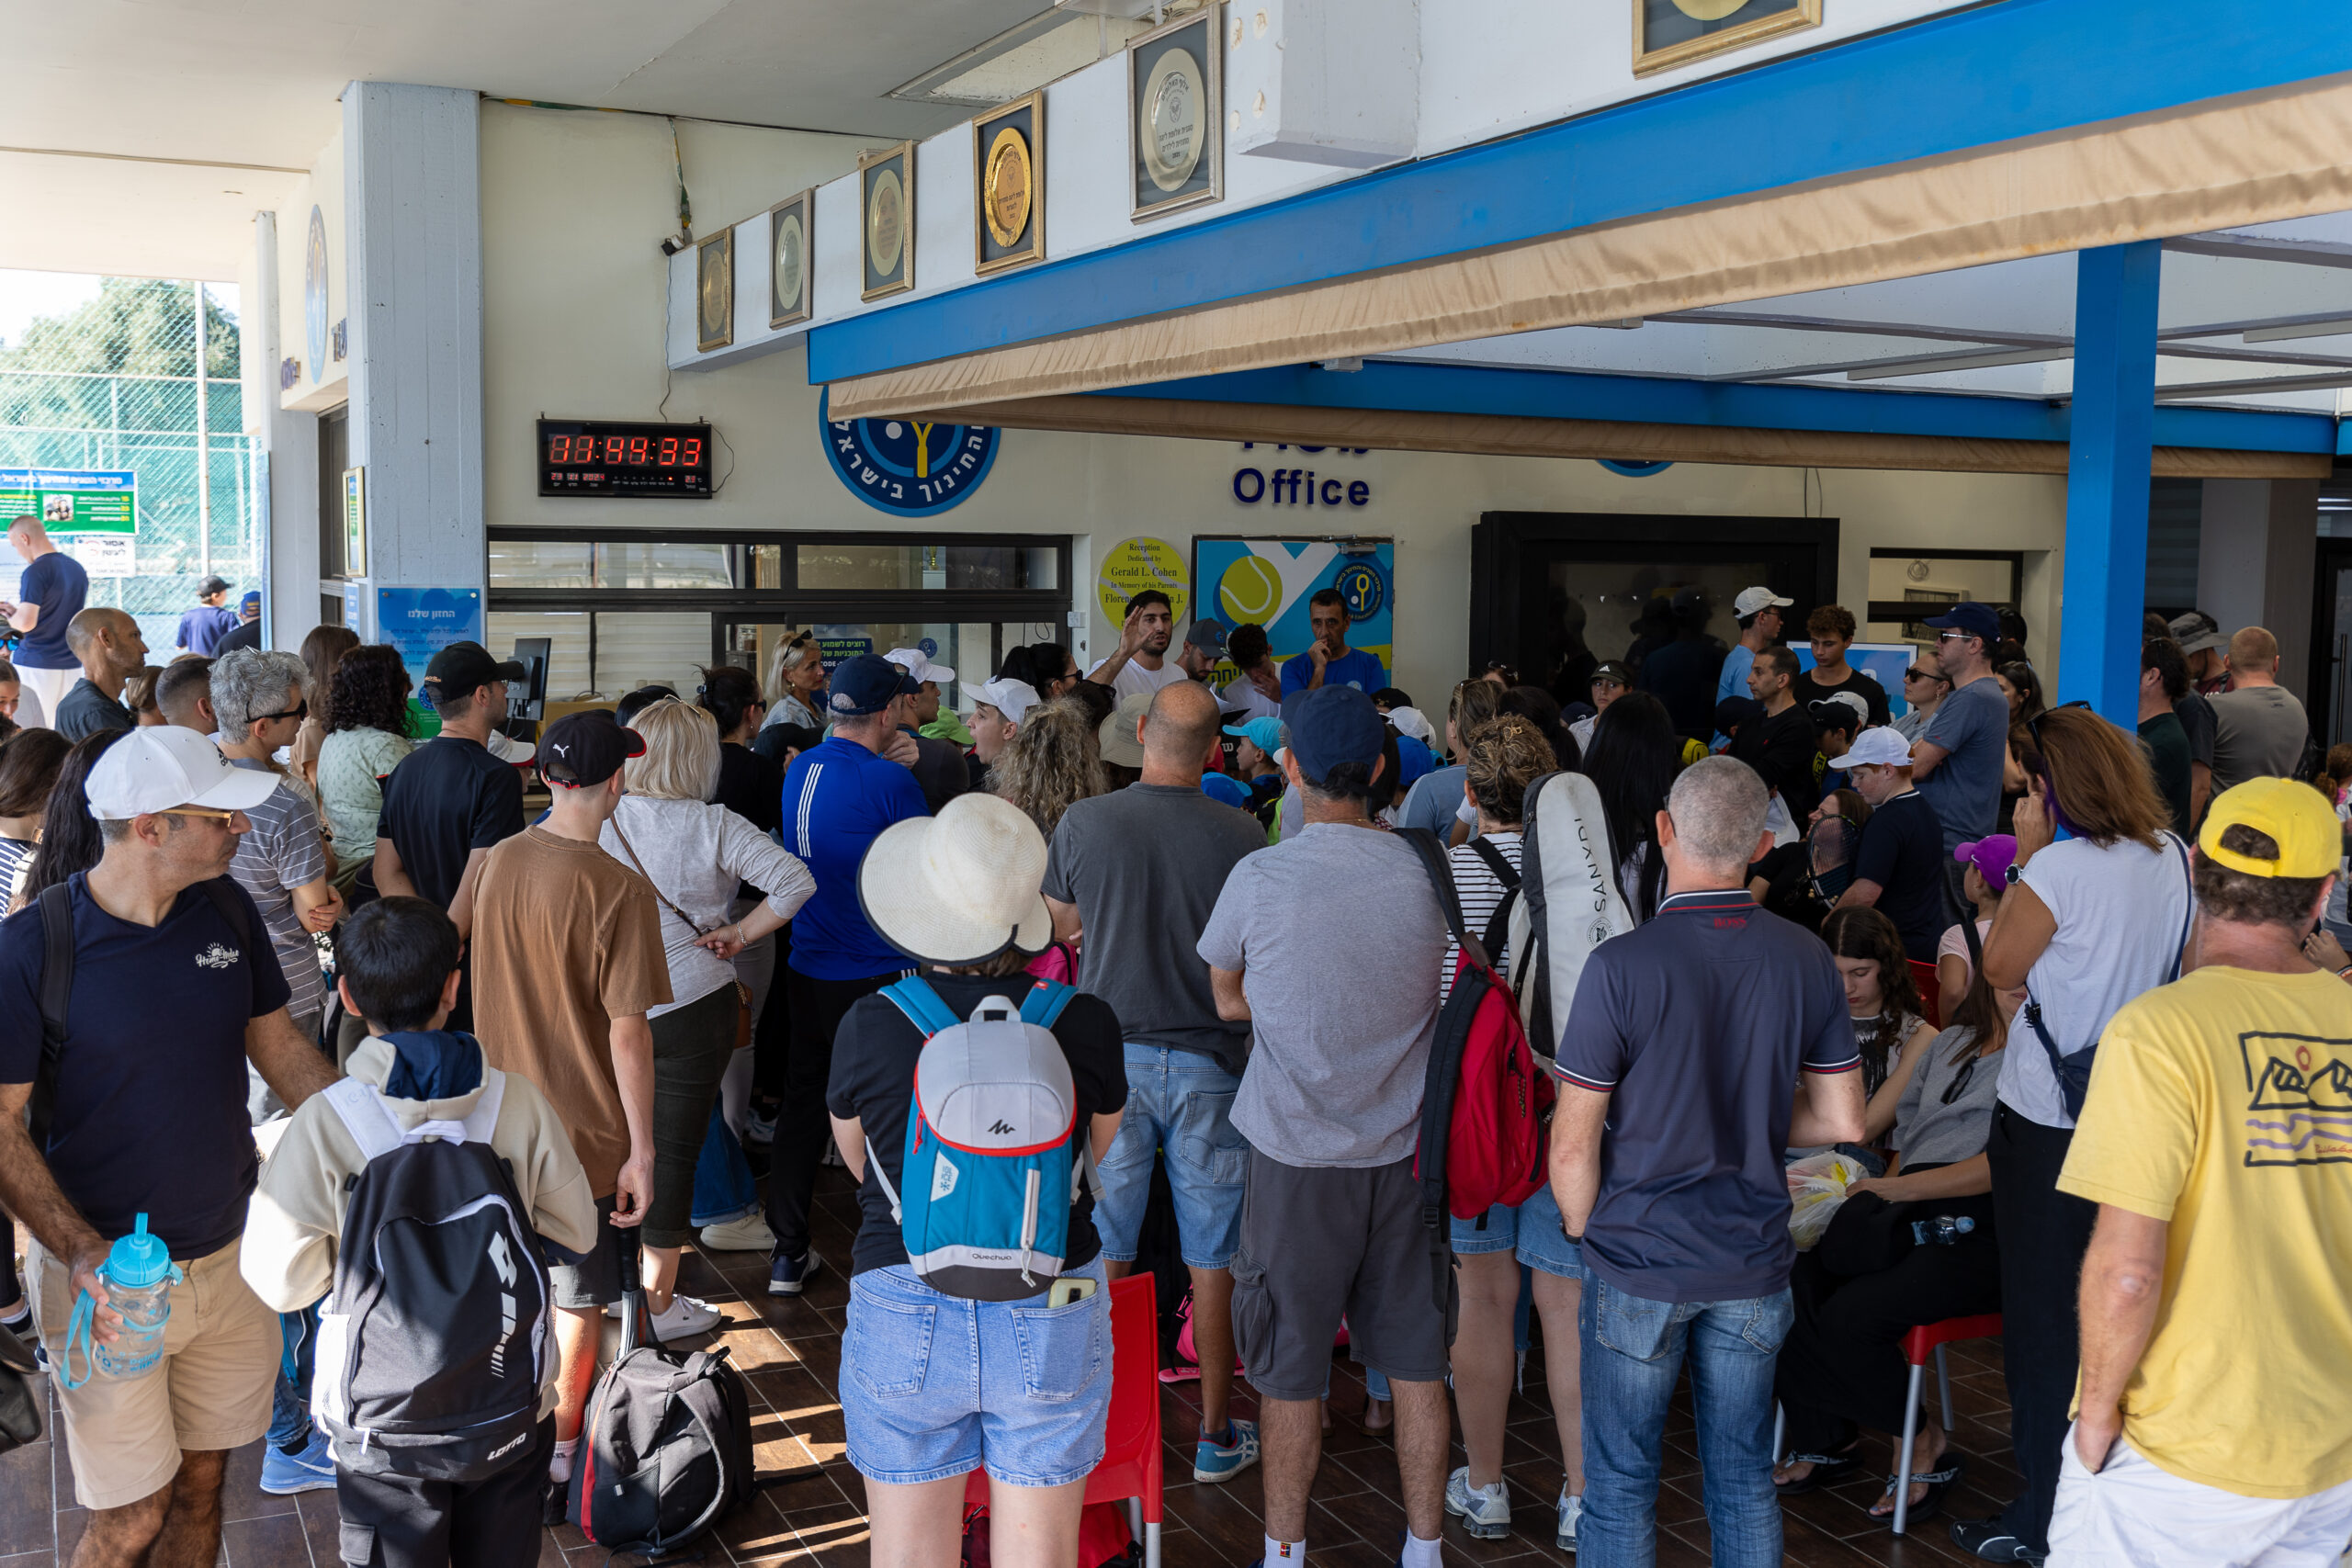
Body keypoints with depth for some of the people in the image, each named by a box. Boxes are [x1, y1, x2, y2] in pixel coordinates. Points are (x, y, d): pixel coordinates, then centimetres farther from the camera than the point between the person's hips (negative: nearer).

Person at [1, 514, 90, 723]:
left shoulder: (35, 571, -13)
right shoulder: (78, 569, 10)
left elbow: (26, 623, -19)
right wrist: (18, 611, 21)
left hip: (37, 664, -7)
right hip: (71, 664, 7)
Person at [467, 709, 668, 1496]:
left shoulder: (498, 860, -4)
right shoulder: (620, 890, -23)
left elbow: (478, 984, 8)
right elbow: (627, 1033, -20)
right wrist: (641, 1149, -13)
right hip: (585, 1131, -6)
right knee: (580, 1296, 12)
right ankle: (562, 1440, 25)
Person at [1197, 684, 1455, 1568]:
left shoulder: (1259, 879, -13)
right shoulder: (1424, 874, -5)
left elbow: (1225, 999, 3)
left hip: (1299, 1158, -3)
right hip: (1406, 1150, 3)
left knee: (1291, 1372, 9)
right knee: (1416, 1362, 13)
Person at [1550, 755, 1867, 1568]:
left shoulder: (1621, 965, -18)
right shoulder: (1806, 960, -5)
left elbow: (1572, 1147, -15)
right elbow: (1843, 1120, 3)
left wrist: (1586, 1233, 3)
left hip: (1638, 1265, -4)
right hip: (1754, 1266, 4)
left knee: (1620, 1485, 10)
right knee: (1745, 1477, 17)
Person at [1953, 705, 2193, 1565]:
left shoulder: (2059, 867, -21)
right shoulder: (2172, 856, 2)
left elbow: (1999, 969, -9)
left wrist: (2027, 853, -7)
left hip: (2047, 1119, -7)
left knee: (2043, 1310, 5)